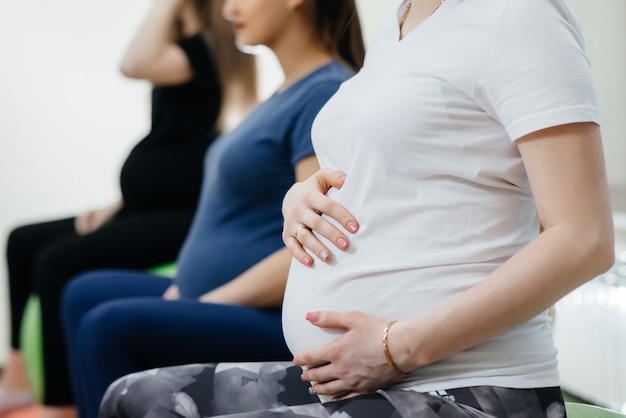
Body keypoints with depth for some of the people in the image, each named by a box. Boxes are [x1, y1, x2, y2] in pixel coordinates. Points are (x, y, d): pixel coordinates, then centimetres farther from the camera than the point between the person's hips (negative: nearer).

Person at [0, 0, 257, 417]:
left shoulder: (215, 47, -11)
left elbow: (137, 63, -27)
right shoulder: (187, 47, 18)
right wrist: (119, 205, 12)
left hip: (185, 218, -11)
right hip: (152, 210, 11)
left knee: (59, 261, -25)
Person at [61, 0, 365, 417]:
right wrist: (185, 287, 9)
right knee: (86, 295, 14)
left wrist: (212, 302, -16)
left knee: (110, 327, -23)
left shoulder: (327, 92, -16)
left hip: (275, 321, -11)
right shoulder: (290, 90, 16)